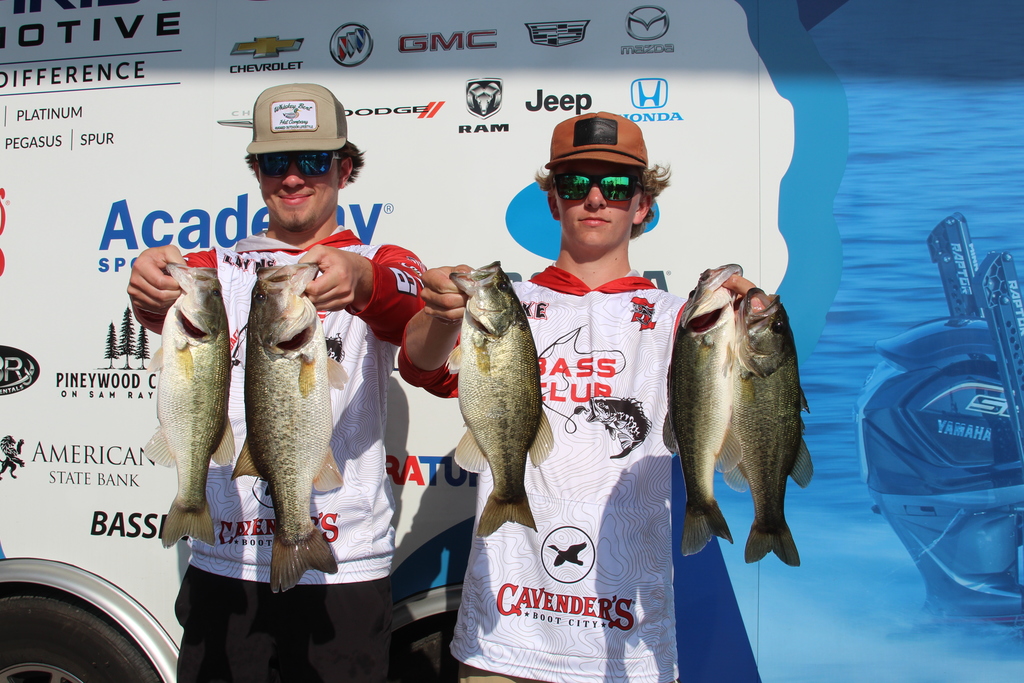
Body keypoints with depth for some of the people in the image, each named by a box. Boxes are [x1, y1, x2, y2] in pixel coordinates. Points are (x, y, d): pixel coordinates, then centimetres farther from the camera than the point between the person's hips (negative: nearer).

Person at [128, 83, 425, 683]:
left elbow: (406, 307, -19)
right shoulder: (220, 267, 11)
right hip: (223, 563, 2)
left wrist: (359, 280, -42)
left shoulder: (382, 266, 5)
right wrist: (152, 283, -34)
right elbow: (178, 314, -10)